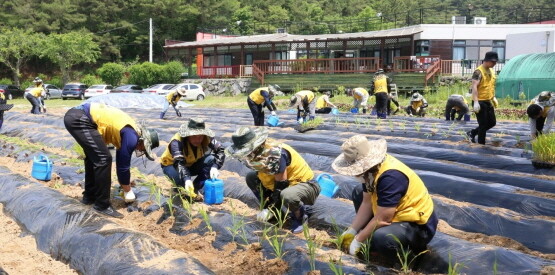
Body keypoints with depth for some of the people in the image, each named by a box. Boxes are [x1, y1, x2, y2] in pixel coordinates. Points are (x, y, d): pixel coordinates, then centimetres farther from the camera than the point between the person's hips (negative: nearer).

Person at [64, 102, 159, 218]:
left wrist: (125, 185, 36)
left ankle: (89, 196, 32)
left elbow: (120, 160, 30)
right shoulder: (131, 137, -8)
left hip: (74, 115, 10)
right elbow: (123, 165, -2)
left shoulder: (128, 131, 20)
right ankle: (102, 205, 1)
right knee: (103, 159, -7)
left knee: (93, 156, 23)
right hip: (79, 119, -10)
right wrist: (128, 191, 12)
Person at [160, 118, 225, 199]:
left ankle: (195, 189, -12)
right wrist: (187, 179, -61)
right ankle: (178, 188, 0)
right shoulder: (177, 142, -34)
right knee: (181, 178, -39)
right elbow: (179, 163, -45)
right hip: (171, 165, -4)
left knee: (211, 160, -25)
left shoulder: (206, 139, -22)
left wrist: (215, 167, -41)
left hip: (192, 164, 4)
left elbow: (220, 150, -23)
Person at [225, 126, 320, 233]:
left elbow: (280, 185, -26)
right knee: (251, 178, -1)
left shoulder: (275, 153, -31)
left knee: (287, 196, -41)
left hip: (307, 185, -8)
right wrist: (268, 207, -2)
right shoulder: (258, 152, -5)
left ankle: (299, 216, -8)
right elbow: (266, 179, 4)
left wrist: (271, 209, -19)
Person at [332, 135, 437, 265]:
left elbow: (382, 219, -28)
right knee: (358, 193, 12)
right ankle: (370, 235, 8)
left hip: (418, 226, -9)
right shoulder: (373, 165, -5)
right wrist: (351, 232, 0)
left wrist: (358, 241, -17)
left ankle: (414, 249, -7)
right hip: (399, 213, 9)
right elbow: (367, 202, 2)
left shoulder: (390, 177, -32)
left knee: (381, 238, -38)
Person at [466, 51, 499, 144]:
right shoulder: (478, 72, -15)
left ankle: (472, 133, 27)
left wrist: (494, 97, 19)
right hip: (480, 102, -8)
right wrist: (476, 102, -30)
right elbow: (474, 87, -23)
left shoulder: (491, 71, 12)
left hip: (488, 101, 8)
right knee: (483, 124, -3)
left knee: (492, 122, 13)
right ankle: (481, 144, 8)